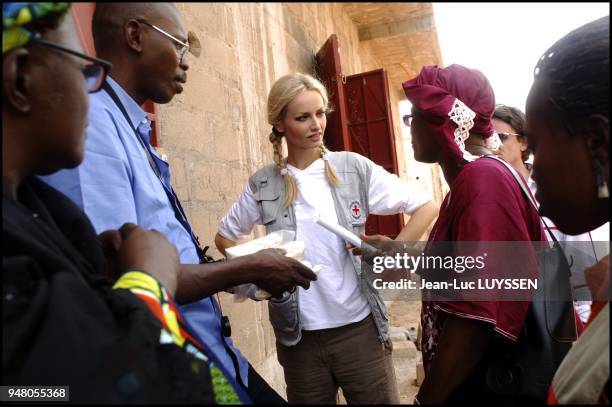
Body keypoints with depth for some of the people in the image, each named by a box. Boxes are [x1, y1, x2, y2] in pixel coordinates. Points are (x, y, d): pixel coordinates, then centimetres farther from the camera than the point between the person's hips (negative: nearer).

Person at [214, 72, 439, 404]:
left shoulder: (353, 168, -4)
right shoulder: (263, 184, -1)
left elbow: (426, 207, 0)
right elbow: (224, 236, 12)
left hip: (360, 328, 0)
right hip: (299, 338, 1)